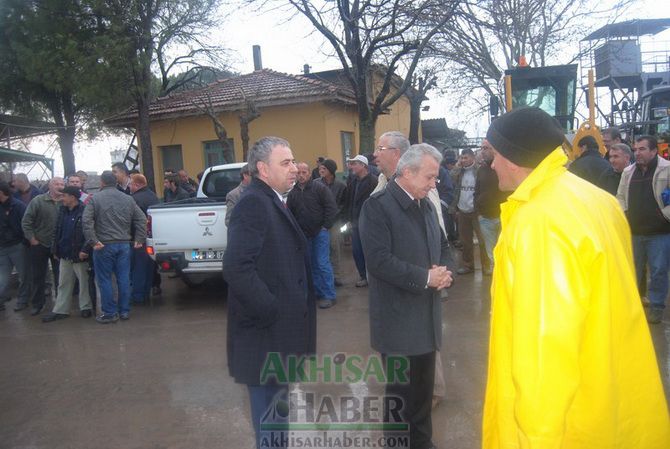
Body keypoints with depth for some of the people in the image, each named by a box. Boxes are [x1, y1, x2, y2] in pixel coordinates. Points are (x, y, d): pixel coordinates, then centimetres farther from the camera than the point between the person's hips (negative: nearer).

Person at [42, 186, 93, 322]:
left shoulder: (84, 211, -14)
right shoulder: (62, 211, 9)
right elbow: (57, 231, 15)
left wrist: (85, 249, -21)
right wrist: (55, 250, 11)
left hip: (79, 255, -7)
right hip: (64, 255, 7)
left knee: (84, 282, 7)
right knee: (63, 284, 13)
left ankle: (85, 308, 20)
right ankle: (60, 310, 21)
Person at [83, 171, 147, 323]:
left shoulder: (95, 198, -5)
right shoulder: (128, 199, 8)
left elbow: (87, 222, -14)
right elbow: (141, 219, 5)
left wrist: (93, 241, -12)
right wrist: (139, 239, 6)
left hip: (104, 246, -4)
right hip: (124, 245, 4)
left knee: (104, 280, 5)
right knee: (124, 279, 9)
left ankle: (110, 313, 9)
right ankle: (124, 311, 16)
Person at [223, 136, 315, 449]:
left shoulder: (275, 201, 11)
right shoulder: (254, 203, -19)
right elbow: (236, 268, -28)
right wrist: (270, 312, -22)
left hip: (281, 329, 9)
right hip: (268, 330, -9)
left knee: (276, 399, 24)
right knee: (269, 406, 7)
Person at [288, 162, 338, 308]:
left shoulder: (319, 188, -7)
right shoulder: (293, 193, 8)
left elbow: (332, 208, -9)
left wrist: (325, 226, -11)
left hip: (320, 232, -5)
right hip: (304, 235, 6)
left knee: (322, 264, -7)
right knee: (311, 265, 13)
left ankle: (329, 295, 1)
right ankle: (318, 292, 25)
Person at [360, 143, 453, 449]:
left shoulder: (427, 205, 11)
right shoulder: (377, 206, -15)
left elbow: (442, 246, 18)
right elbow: (379, 260, -23)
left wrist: (444, 272, -3)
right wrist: (424, 278, -20)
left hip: (427, 315, 7)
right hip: (398, 319, -7)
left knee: (424, 387, 19)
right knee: (400, 391, 9)